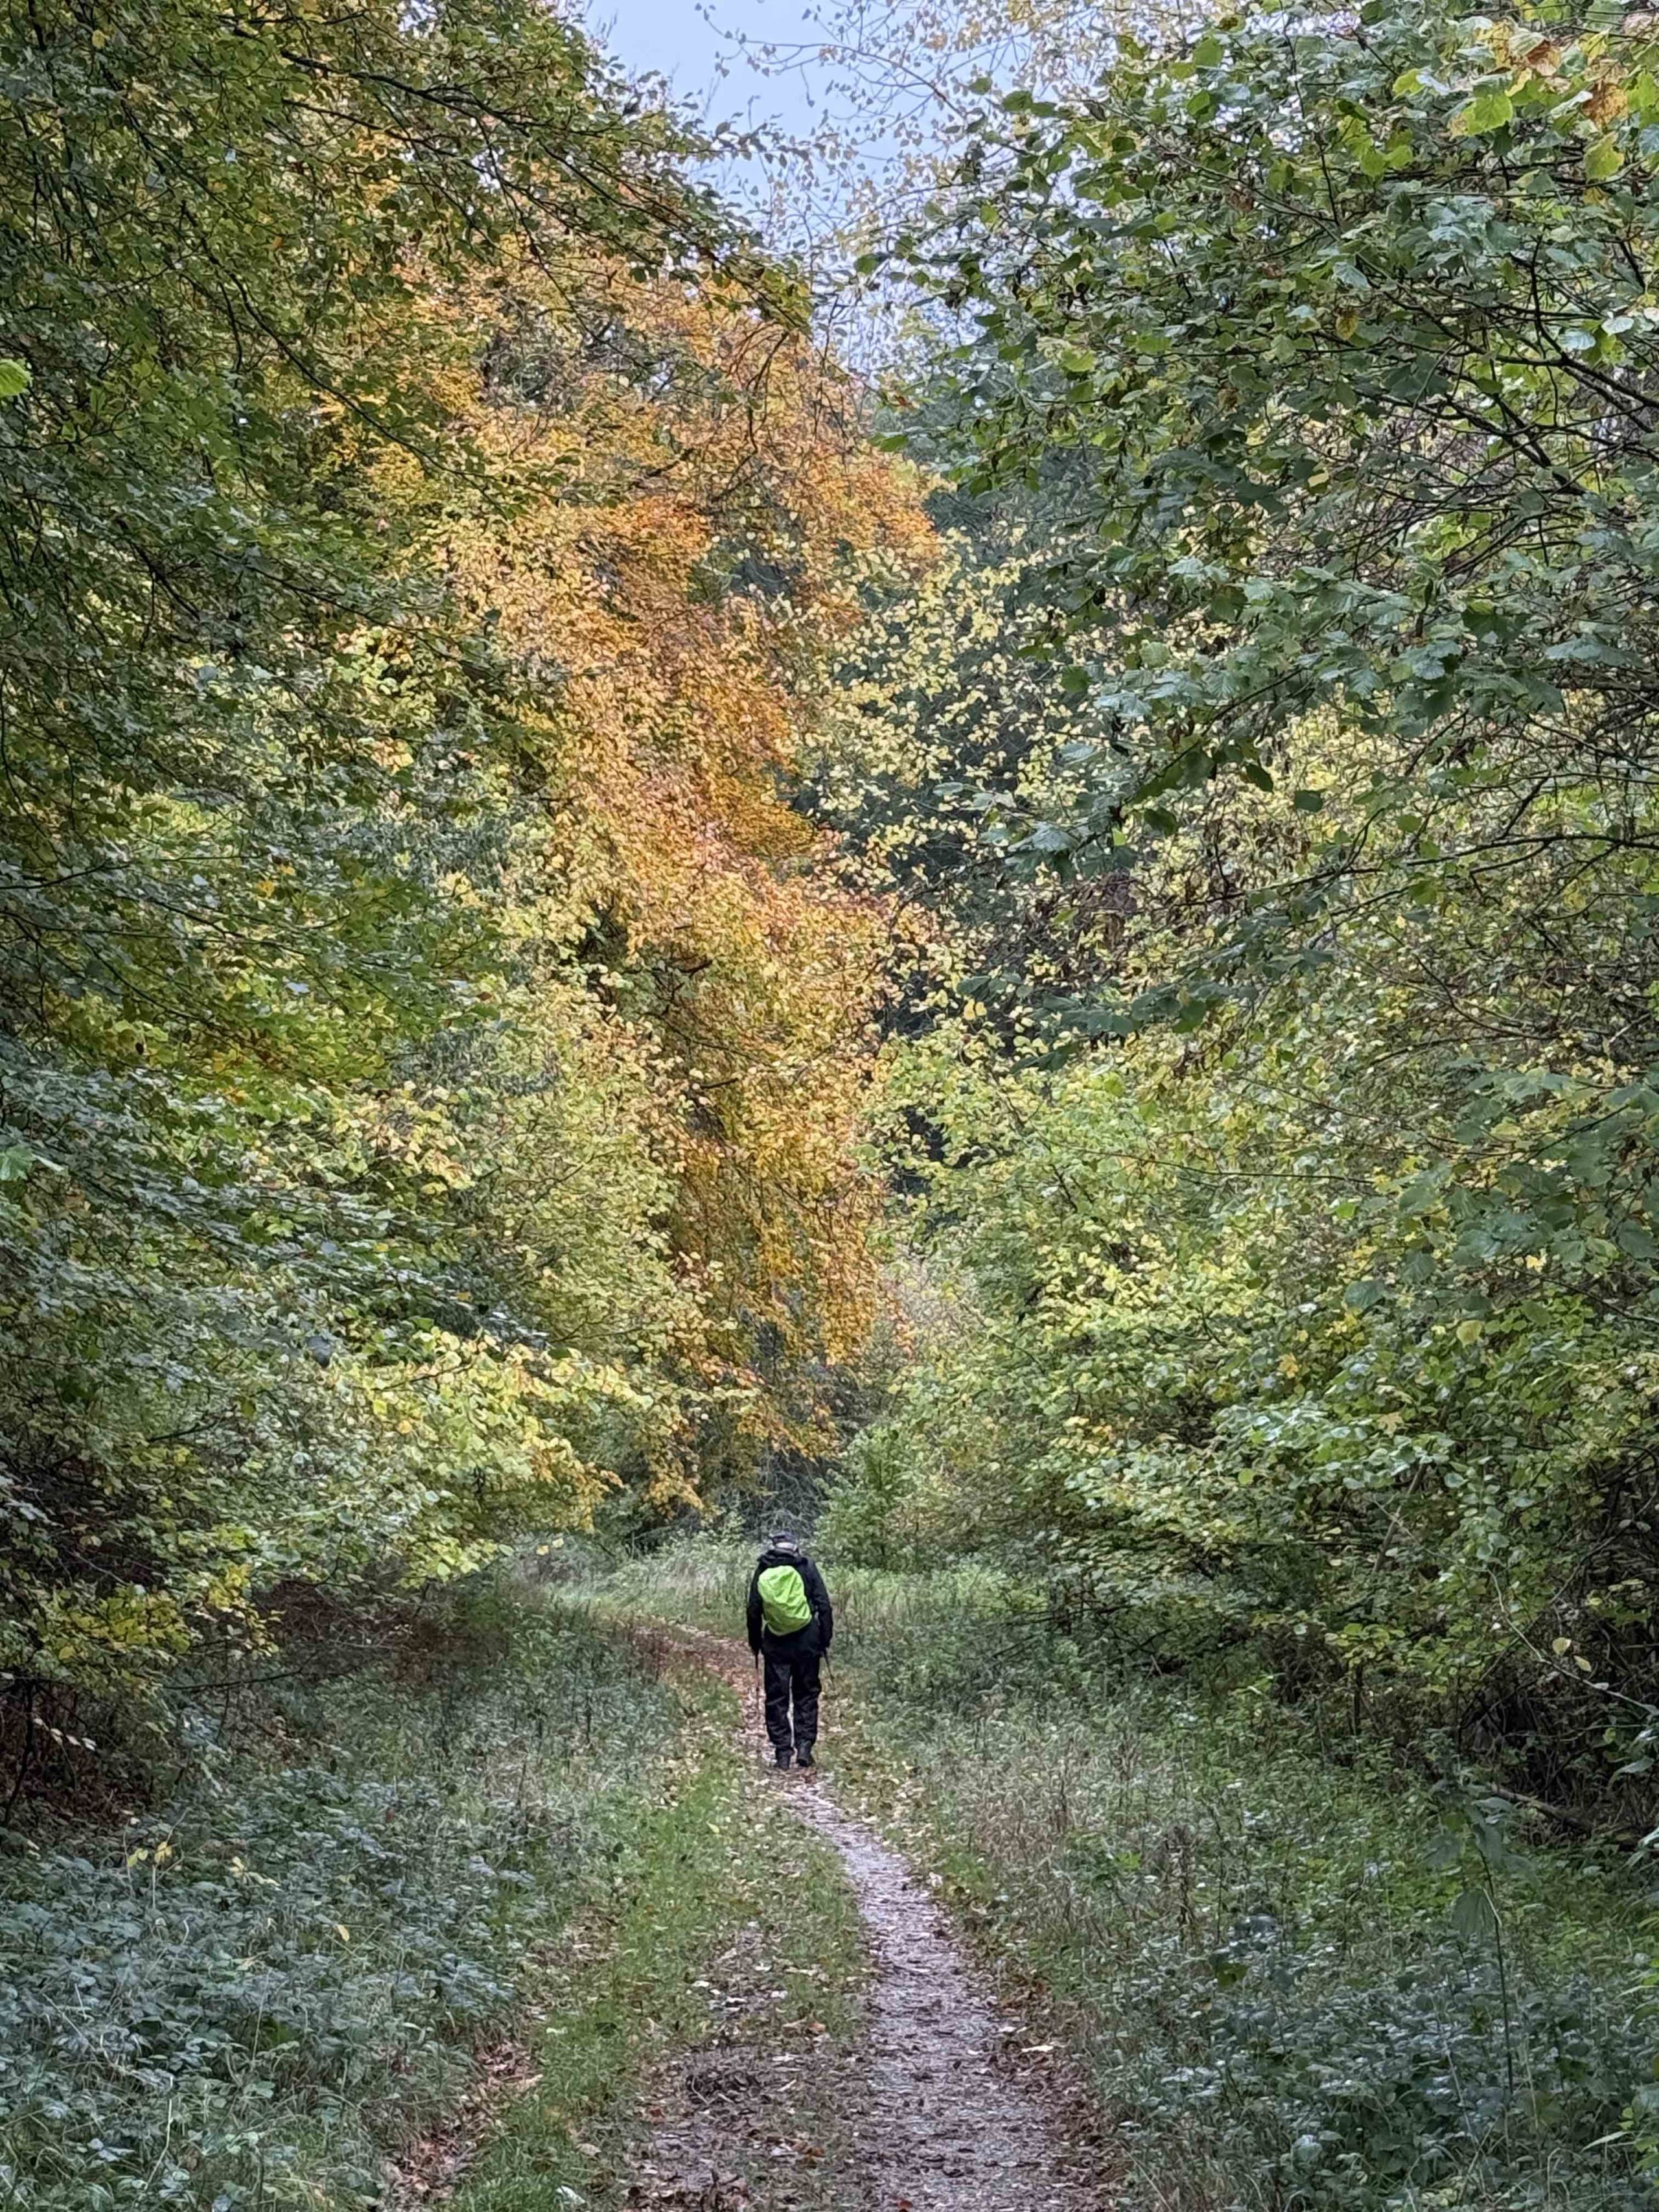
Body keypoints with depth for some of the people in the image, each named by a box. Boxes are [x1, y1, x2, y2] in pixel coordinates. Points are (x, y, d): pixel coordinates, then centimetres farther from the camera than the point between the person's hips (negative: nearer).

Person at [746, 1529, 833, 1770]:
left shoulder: (762, 1572, 3)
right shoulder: (806, 1567, 0)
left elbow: (753, 1612, 5)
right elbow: (824, 1606, -2)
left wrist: (755, 1644, 15)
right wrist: (825, 1639, 5)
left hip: (775, 1643, 0)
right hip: (806, 1641, 0)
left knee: (776, 1698, 7)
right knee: (806, 1695, 10)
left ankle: (782, 1751, 5)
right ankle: (804, 1746, 1)